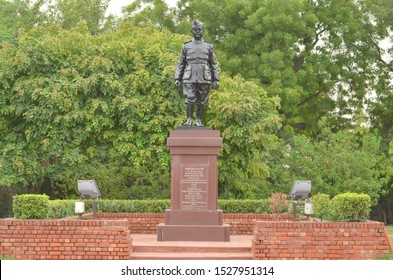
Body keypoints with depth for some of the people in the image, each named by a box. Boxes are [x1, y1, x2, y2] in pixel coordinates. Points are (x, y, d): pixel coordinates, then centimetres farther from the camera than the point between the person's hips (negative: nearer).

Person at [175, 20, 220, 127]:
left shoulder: (208, 46, 11)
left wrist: (216, 79, 3)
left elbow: (214, 64, 11)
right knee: (190, 100, -10)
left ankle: (198, 121, 12)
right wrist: (177, 78, 3)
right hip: (190, 79, -1)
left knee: (202, 102, 2)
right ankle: (189, 120, 4)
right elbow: (180, 64, 11)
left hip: (204, 78, 1)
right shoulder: (186, 46, 10)